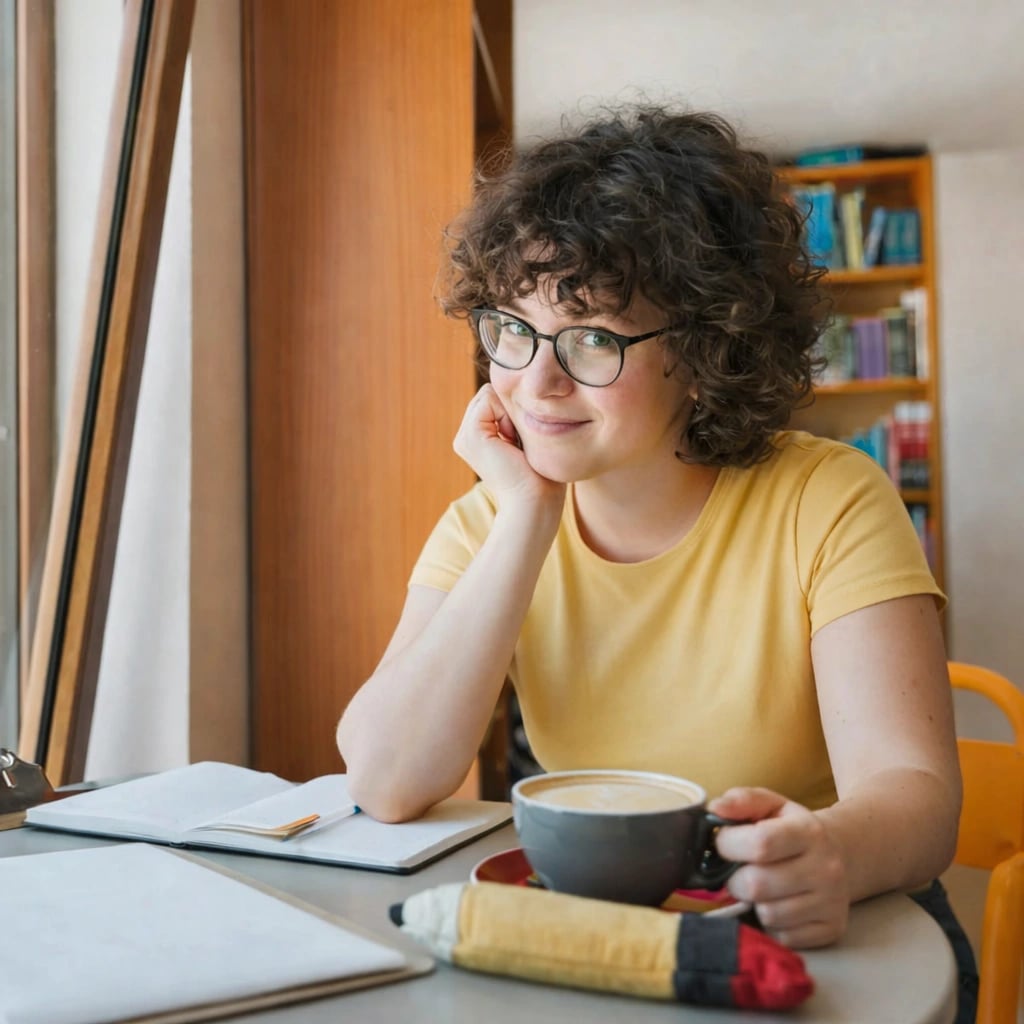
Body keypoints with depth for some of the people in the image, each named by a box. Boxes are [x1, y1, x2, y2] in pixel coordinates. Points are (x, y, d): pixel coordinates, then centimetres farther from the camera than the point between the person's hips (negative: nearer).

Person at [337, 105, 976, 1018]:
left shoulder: (829, 505, -11)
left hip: (825, 947, 0)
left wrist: (832, 852, -40)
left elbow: (915, 788, -17)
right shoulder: (488, 521, -2)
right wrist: (527, 517, -17)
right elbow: (386, 784, -13)